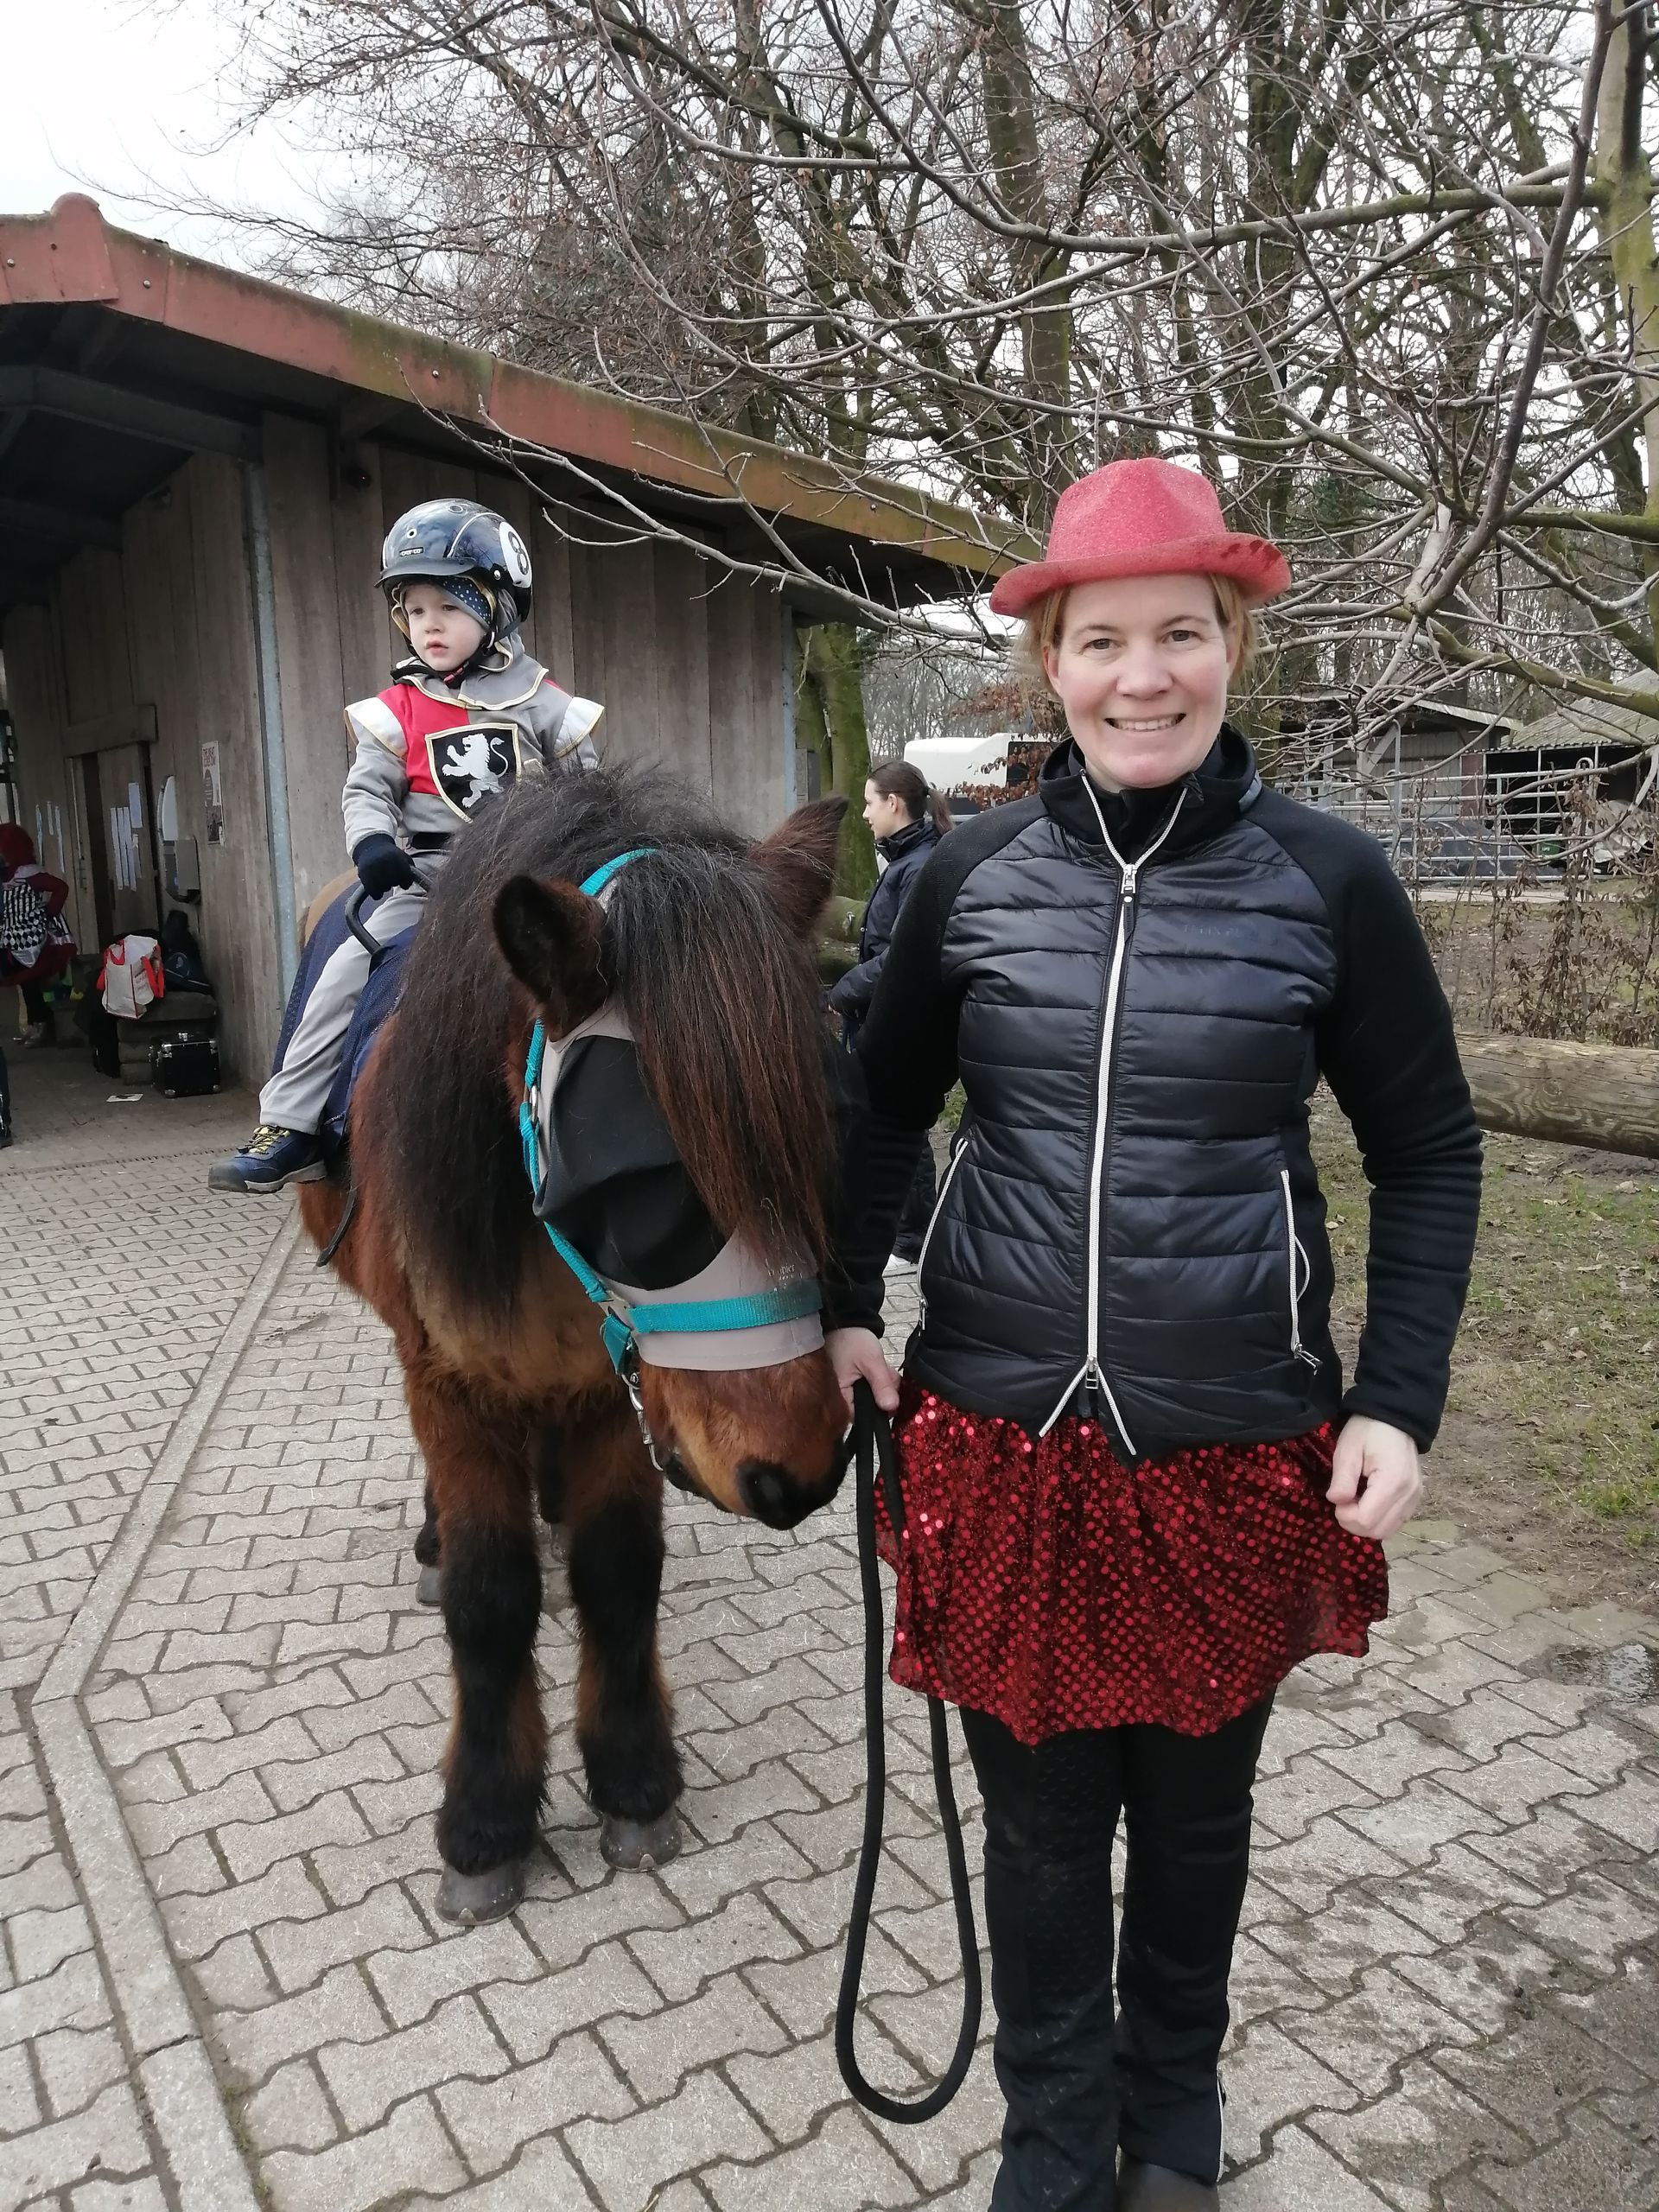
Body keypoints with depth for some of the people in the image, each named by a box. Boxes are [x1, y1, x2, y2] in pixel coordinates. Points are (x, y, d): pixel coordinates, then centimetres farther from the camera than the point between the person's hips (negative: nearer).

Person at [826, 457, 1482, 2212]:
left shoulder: (1328, 881, -7)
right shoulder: (972, 874, -3)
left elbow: (1429, 1155, 0)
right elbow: (882, 1105, 11)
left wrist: (1397, 1405, -7)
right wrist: (844, 1307, 4)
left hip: (1235, 1453, 0)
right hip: (999, 1443, 1)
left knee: (1194, 1811, 21)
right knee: (1039, 1822, 16)